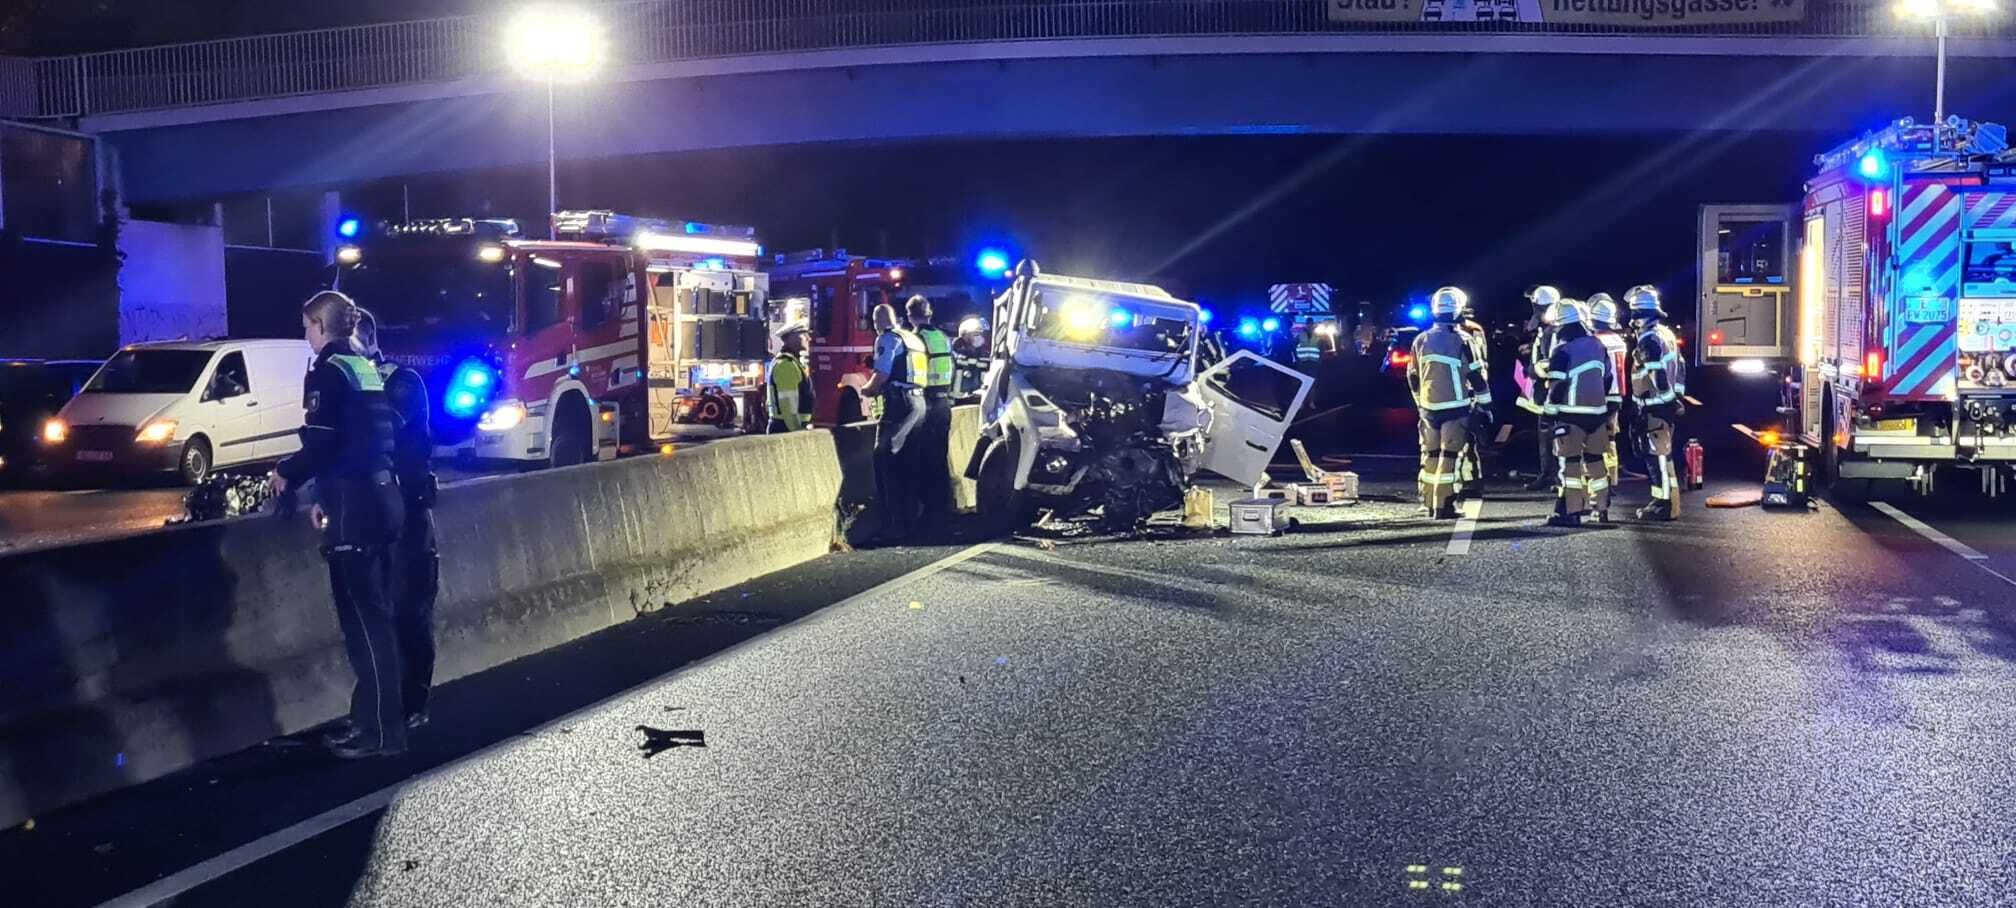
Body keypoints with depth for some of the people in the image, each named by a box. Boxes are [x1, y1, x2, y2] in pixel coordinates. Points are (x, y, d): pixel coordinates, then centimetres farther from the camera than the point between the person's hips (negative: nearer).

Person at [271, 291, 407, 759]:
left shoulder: (327, 372, -10)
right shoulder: (368, 368, 16)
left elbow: (323, 445, -17)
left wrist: (286, 472, 1)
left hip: (353, 506, -9)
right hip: (382, 497, 9)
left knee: (363, 619, -4)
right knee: (376, 615, 14)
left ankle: (380, 731, 0)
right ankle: (383, 717, 21)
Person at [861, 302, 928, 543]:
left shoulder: (887, 339, -5)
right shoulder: (913, 338, 20)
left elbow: (882, 374, -13)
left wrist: (868, 391, 6)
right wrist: (880, 390, 25)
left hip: (899, 404, -8)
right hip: (919, 400, 8)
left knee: (885, 461, -6)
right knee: (908, 464, 13)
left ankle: (894, 528, -11)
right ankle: (910, 521, 16)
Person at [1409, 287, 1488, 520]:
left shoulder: (1421, 341, 5)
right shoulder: (1461, 340, -10)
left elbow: (1413, 376, 14)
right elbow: (1475, 375, -7)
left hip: (1428, 406, 5)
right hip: (1455, 407, -5)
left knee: (1430, 453, 15)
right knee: (1450, 455, -1)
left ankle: (1428, 501, 19)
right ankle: (1443, 506, -2)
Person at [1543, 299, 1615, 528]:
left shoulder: (1563, 351, -12)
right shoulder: (1597, 345, 8)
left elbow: (1556, 386, -14)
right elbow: (1608, 378, 16)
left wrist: (1550, 414, -7)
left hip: (1571, 414, -6)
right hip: (1597, 412, 6)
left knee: (1569, 462, -3)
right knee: (1594, 459, 15)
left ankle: (1570, 512, -7)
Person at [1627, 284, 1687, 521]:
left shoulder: (1649, 340, -18)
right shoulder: (1666, 333, 14)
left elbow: (1657, 375, -23)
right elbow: (1680, 368, 18)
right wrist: (1678, 395, 21)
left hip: (1655, 408, -10)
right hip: (1669, 403, 10)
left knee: (1659, 455, -6)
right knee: (1660, 455, 15)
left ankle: (1666, 505, -3)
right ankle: (1662, 501, 21)